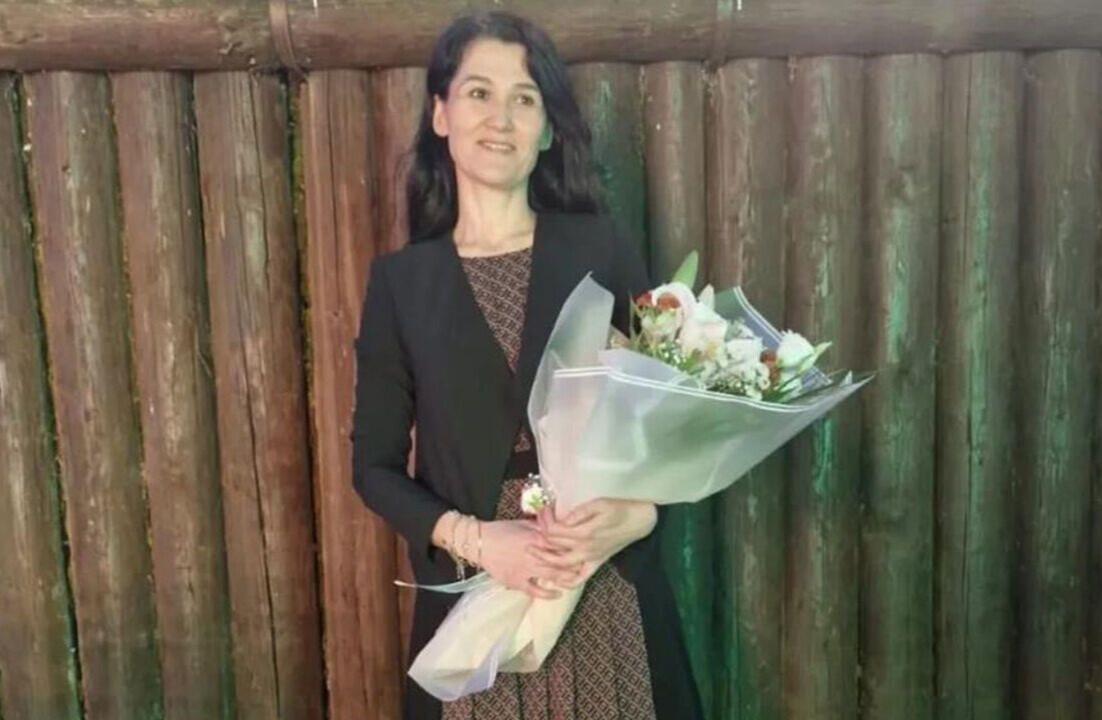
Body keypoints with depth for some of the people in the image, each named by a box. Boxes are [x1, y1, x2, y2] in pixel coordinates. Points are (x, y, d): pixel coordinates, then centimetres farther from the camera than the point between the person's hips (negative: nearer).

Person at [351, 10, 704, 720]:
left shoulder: (602, 251, -3)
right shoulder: (402, 279, -1)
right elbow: (375, 464, 1)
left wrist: (636, 513, -17)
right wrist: (472, 539, -14)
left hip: (609, 593, 0)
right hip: (472, 600, 0)